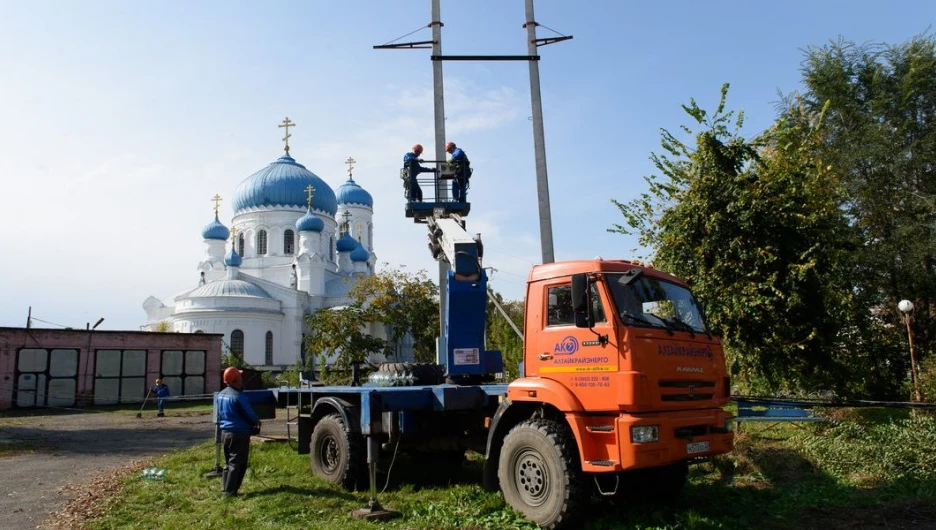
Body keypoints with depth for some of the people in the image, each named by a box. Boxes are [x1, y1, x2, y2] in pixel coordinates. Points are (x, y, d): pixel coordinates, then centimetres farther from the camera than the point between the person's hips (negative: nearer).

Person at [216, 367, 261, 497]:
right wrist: (257, 422, 8)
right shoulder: (238, 396, -20)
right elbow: (249, 415, -12)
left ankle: (225, 489, 19)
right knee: (236, 463, -1)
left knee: (228, 462, 18)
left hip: (225, 432, 9)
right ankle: (229, 491, -1)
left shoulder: (220, 395, 7)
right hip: (238, 434, -8)